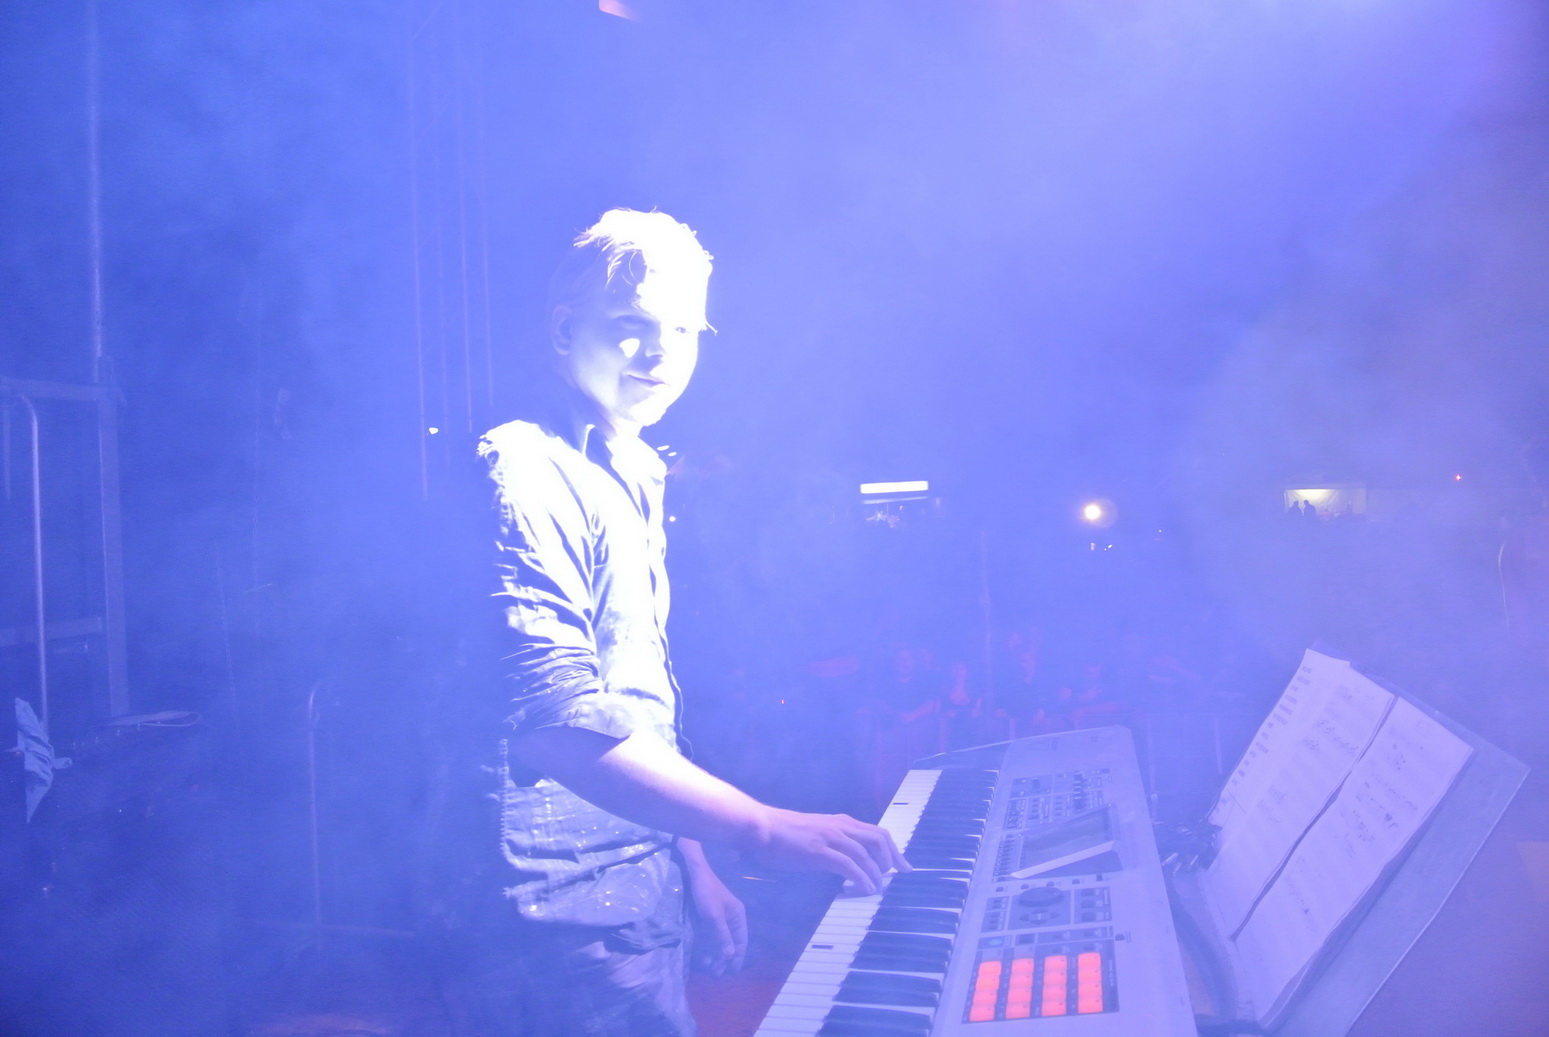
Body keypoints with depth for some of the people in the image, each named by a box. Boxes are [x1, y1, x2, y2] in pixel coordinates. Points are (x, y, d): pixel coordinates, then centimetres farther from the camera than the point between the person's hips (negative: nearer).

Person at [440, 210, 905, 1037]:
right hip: (566, 919, -8)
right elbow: (555, 722, -27)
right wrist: (762, 827, -31)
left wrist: (693, 868, 15)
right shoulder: (528, 472, -16)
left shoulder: (633, 481, 13)